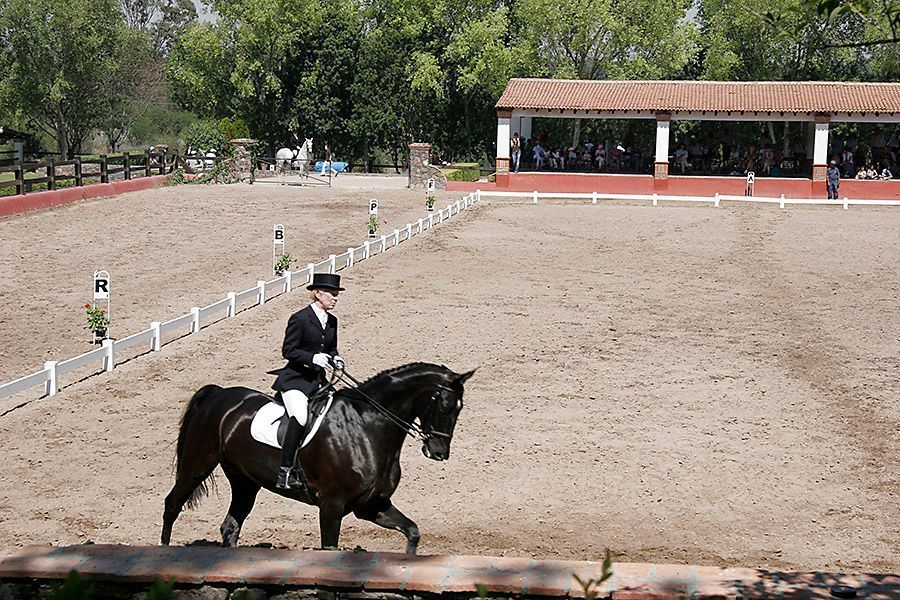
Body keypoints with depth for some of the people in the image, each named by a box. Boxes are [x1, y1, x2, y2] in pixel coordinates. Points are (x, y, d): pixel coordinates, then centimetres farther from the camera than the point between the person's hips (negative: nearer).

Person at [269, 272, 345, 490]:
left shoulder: (332, 321, 11)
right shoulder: (300, 319, -10)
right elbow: (288, 350, -11)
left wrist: (335, 358, 0)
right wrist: (313, 357, -23)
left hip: (318, 381, 8)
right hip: (295, 379, -8)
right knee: (300, 418, -27)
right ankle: (285, 471, -22)